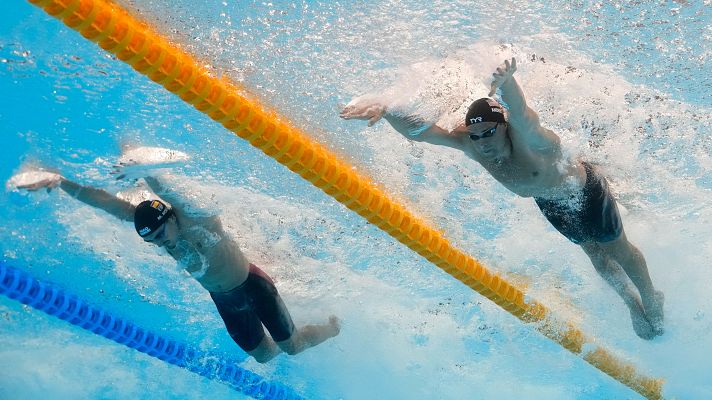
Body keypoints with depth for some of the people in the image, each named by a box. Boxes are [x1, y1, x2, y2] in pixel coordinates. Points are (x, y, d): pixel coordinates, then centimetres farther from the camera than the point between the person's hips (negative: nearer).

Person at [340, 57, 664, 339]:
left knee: (619, 251, 18)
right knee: (595, 255, 26)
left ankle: (651, 299, 48)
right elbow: (417, 131, -38)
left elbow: (519, 113, -69)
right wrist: (385, 110, -57)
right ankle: (631, 301, 53)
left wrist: (506, 82, -92)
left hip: (586, 188, -5)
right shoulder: (470, 143, -29)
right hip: (550, 204, 5)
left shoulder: (525, 136, -44)